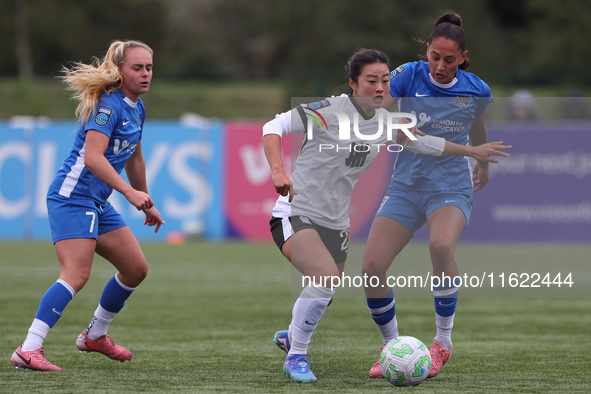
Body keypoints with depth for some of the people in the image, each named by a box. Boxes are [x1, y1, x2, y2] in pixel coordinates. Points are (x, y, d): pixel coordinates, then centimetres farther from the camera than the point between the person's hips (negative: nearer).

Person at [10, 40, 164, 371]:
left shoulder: (137, 108, 14)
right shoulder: (108, 105, -16)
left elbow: (134, 160, 28)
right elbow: (92, 157, -28)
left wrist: (146, 205, 34)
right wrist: (129, 191, -32)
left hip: (98, 204, 10)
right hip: (72, 196, -10)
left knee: (136, 269, 11)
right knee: (76, 275, -23)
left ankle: (96, 335, 29)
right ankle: (29, 350, -26)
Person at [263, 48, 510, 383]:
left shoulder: (387, 122, 4)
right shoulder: (330, 111, -17)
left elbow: (421, 142, 23)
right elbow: (275, 127, -16)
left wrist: (473, 151, 27)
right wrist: (278, 171, -32)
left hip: (336, 225, 7)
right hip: (296, 215, -7)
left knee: (325, 298, 16)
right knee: (326, 278, -30)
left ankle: (291, 336, 50)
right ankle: (296, 356, -11)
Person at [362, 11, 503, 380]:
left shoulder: (476, 91, -3)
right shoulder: (409, 76, -7)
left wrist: (483, 165, 35)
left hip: (451, 187, -2)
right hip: (406, 186, 2)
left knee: (441, 245, -33)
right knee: (372, 267, -13)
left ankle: (444, 341, -15)